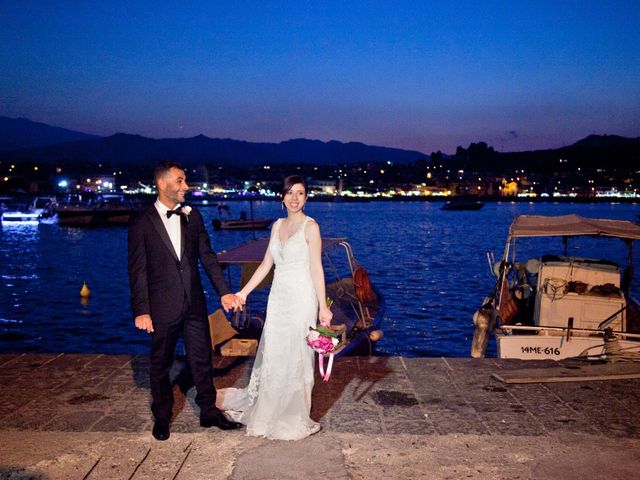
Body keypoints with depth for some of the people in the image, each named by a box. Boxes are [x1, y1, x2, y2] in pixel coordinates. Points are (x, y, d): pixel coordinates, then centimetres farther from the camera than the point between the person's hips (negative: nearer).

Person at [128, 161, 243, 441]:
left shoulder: (192, 216, 4)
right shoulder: (142, 223, -7)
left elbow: (207, 257, 4)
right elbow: (137, 270, -7)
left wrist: (224, 292, -3)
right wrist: (141, 311, -11)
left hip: (194, 302, 3)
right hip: (163, 307, -3)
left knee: (202, 359, 11)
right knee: (161, 364, 12)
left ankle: (209, 412, 27)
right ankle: (162, 417, 30)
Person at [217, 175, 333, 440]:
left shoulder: (310, 227, -8)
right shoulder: (277, 226, 10)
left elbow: (316, 268, -11)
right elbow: (266, 264, 12)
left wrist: (323, 306, -14)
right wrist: (243, 292, 9)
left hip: (301, 298, -6)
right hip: (278, 297, 6)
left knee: (295, 357, 4)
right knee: (271, 354, 13)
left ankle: (293, 418, 20)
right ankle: (267, 410, 31)